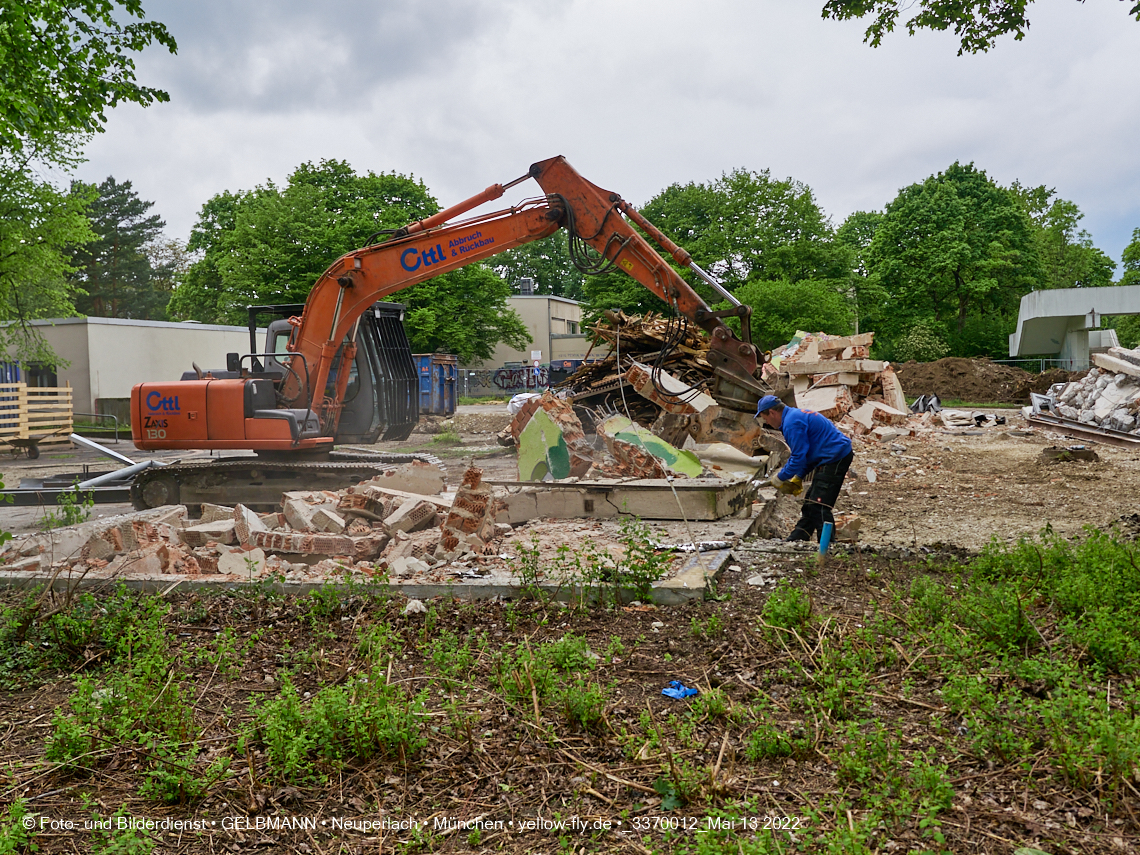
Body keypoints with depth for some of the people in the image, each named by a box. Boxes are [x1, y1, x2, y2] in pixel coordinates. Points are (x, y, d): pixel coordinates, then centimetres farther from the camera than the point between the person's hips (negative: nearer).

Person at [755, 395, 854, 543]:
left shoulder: (791, 423, -17)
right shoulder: (796, 415, 18)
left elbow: (799, 457, -19)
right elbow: (807, 453, 23)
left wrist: (780, 478, -6)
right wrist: (798, 478, 18)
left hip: (835, 457, -11)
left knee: (819, 506, -12)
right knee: (810, 504, 17)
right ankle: (796, 541, 25)